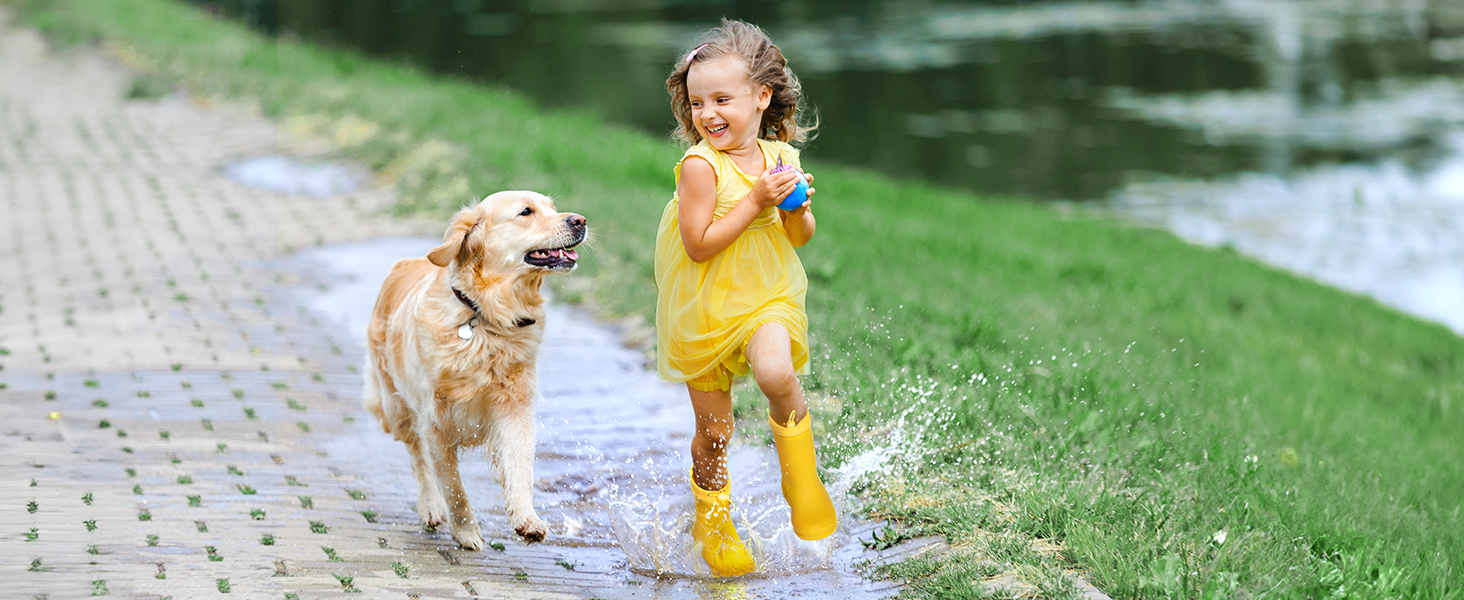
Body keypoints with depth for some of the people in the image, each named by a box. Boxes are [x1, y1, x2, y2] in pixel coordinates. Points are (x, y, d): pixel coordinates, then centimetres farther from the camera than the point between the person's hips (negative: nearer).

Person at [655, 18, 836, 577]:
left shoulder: (779, 157, -3)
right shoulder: (701, 166, -17)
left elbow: (801, 238, 8)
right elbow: (699, 245, -22)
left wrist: (797, 210, -15)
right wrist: (757, 202, -24)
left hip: (765, 297, 2)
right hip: (704, 310, -2)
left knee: (777, 374, -29)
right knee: (713, 430, 9)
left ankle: (802, 478, -6)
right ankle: (712, 520, 33)